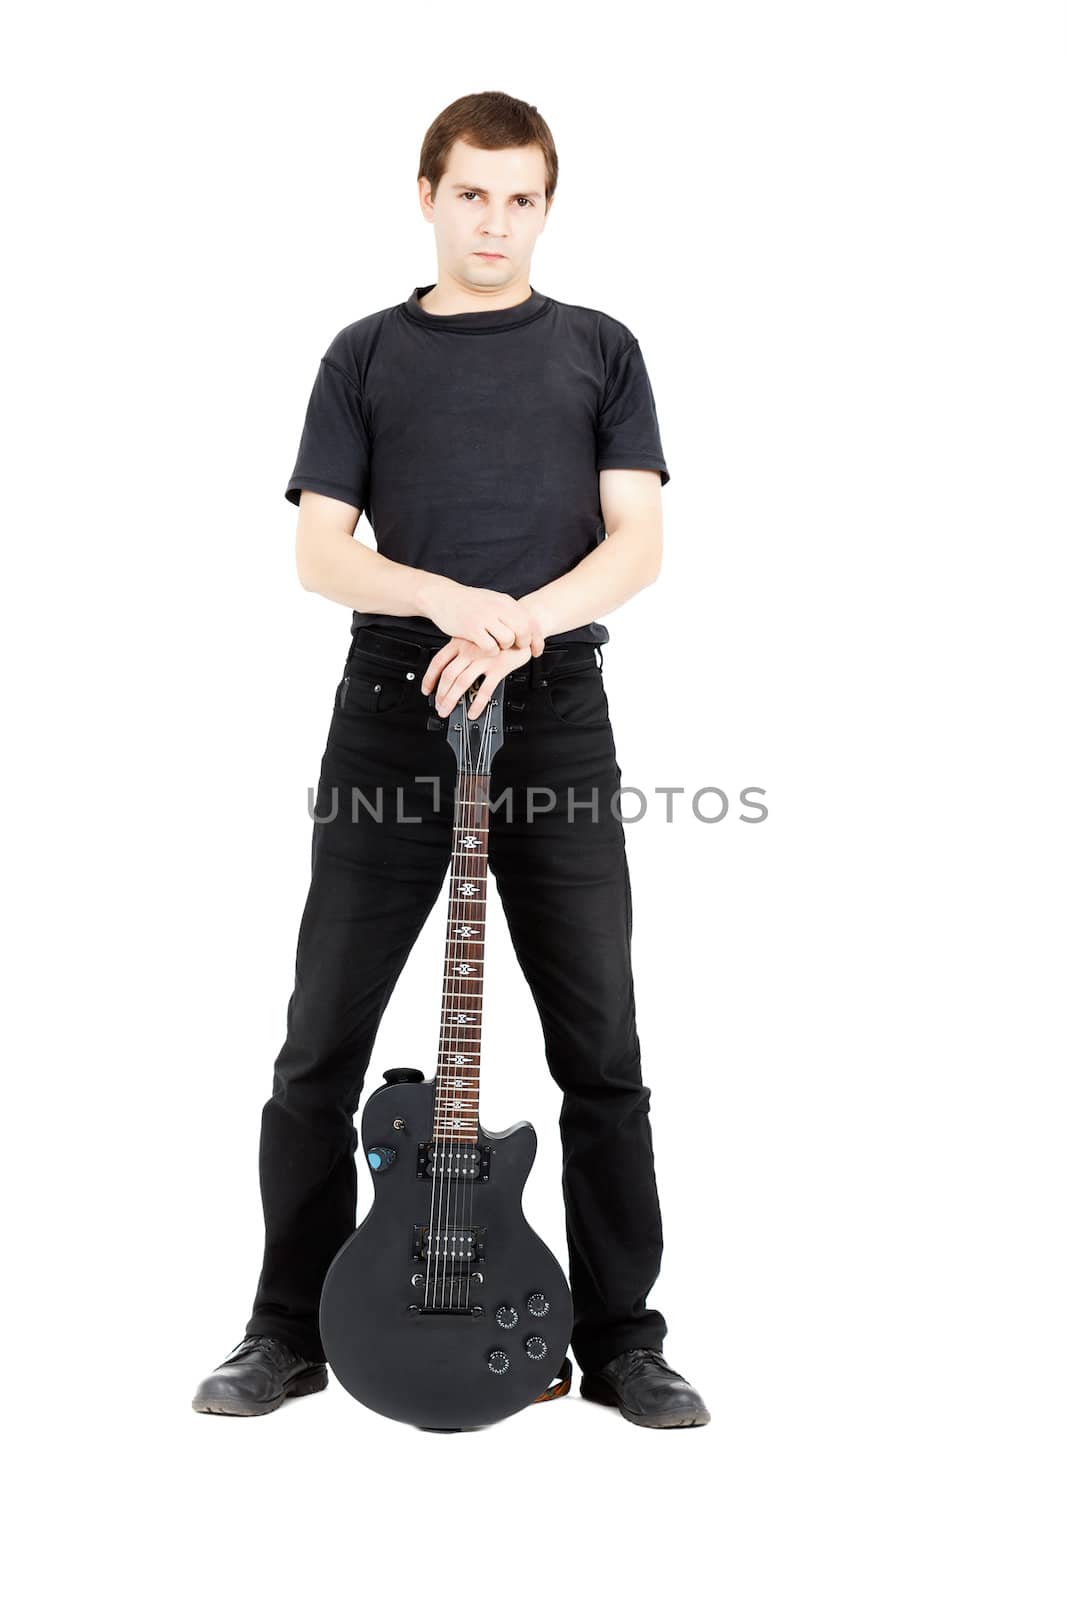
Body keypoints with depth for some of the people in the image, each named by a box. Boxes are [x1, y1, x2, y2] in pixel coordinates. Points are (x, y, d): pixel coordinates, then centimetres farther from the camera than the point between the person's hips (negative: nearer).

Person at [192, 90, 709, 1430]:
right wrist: (452, 600, -16)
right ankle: (290, 1330, 17)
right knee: (323, 1042, 2)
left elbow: (638, 542, 1)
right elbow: (319, 553, 3)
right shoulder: (366, 354, 11)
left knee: (600, 1048, 1)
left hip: (554, 712, 0)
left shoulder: (599, 351, 11)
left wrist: (519, 624, -17)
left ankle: (621, 1340, 14)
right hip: (391, 713, 1)